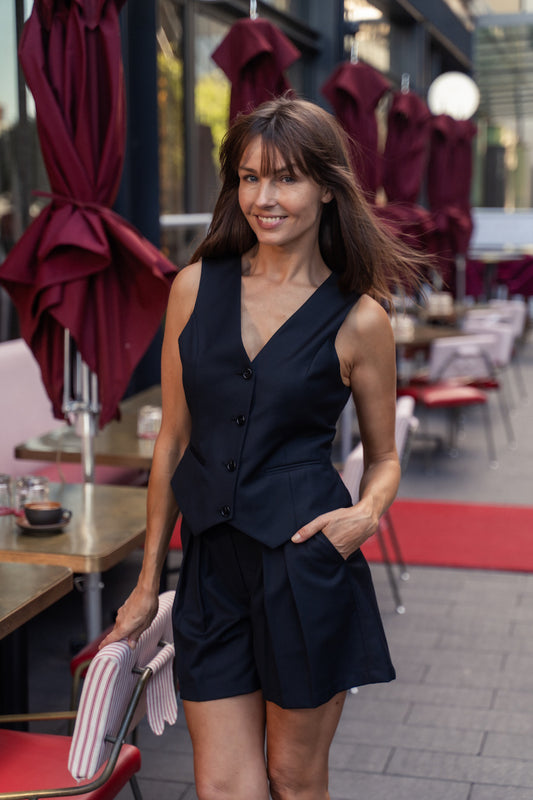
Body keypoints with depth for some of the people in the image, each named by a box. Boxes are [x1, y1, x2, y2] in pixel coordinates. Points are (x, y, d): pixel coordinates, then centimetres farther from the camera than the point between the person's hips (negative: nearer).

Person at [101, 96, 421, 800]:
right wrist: (148, 582, 12)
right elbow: (174, 440, 8)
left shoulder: (358, 318, -5)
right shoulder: (196, 286, 2)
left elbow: (384, 456, 8)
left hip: (307, 564, -2)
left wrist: (368, 512, -15)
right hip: (211, 564, 3)